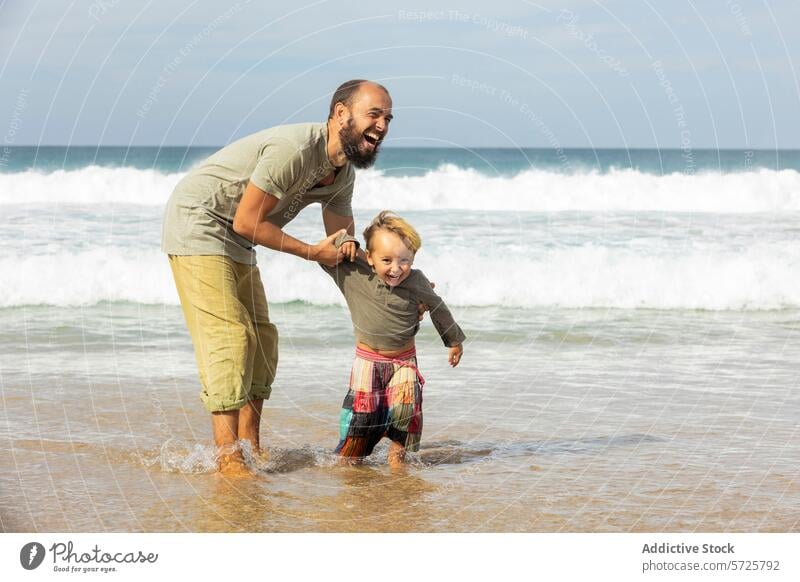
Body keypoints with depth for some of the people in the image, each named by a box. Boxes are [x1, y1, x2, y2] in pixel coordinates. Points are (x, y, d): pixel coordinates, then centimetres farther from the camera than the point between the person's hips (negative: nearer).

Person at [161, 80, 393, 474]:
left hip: (236, 246, 10)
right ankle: (228, 457, -20)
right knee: (228, 335, -17)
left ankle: (250, 446, 15)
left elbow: (345, 249, 11)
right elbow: (247, 222, -25)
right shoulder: (294, 149, -28)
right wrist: (311, 252, -17)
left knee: (261, 339, 9)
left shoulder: (343, 174, 2)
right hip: (197, 225, -10)